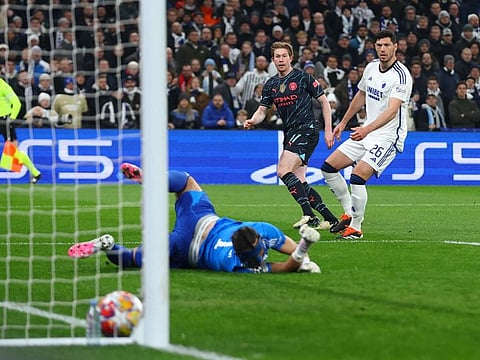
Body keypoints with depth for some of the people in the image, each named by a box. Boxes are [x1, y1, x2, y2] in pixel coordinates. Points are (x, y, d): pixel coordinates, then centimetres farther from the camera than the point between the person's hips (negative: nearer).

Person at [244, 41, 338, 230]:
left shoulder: (302, 77, -4)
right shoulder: (271, 84, 13)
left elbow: (324, 101, 1)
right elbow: (262, 110, 12)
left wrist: (328, 129, -4)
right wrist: (252, 121, -11)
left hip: (306, 129, -8)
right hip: (290, 133, 8)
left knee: (284, 171, -22)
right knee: (298, 182, 3)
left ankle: (309, 215, -24)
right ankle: (330, 218, 8)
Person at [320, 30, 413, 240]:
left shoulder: (401, 75, -20)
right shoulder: (371, 68, 5)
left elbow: (392, 111, -30)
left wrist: (367, 129, -43)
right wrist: (343, 123, 29)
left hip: (388, 137, -8)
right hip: (365, 132, 8)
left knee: (357, 177, -22)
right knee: (329, 168, 5)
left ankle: (355, 228, -7)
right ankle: (350, 214, 16)